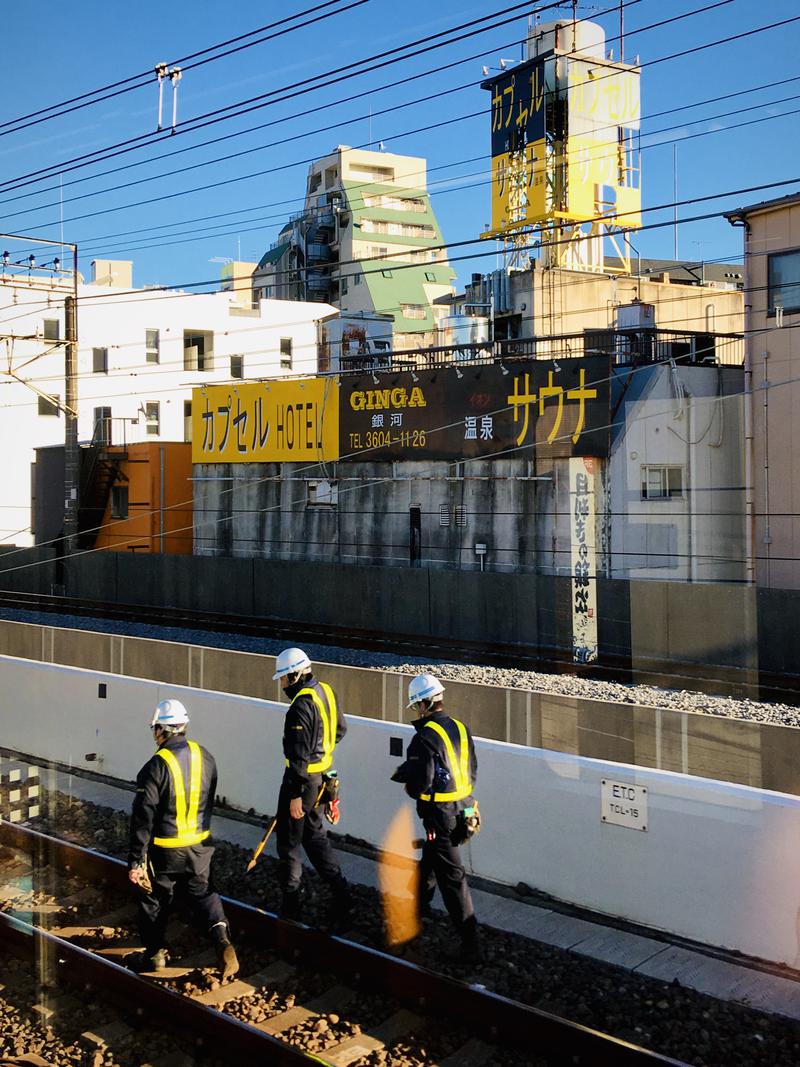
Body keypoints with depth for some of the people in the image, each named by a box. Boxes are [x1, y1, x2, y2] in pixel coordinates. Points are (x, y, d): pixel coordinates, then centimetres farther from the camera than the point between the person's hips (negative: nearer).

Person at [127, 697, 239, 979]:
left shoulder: (157, 766, -21)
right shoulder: (205, 757, -2)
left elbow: (143, 817, -19)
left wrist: (135, 860, -13)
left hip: (164, 849, -5)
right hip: (199, 845, 5)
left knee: (154, 899, 15)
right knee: (202, 892, 20)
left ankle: (155, 954, 29)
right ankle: (221, 936, -1)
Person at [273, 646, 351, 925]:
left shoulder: (301, 706, -24)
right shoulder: (325, 691, 4)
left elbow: (299, 756, -24)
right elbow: (340, 730, 17)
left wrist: (295, 795, -21)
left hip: (303, 778, -9)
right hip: (321, 774, 9)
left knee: (288, 841, 4)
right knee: (314, 834, 21)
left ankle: (291, 907, 14)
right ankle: (339, 889, 17)